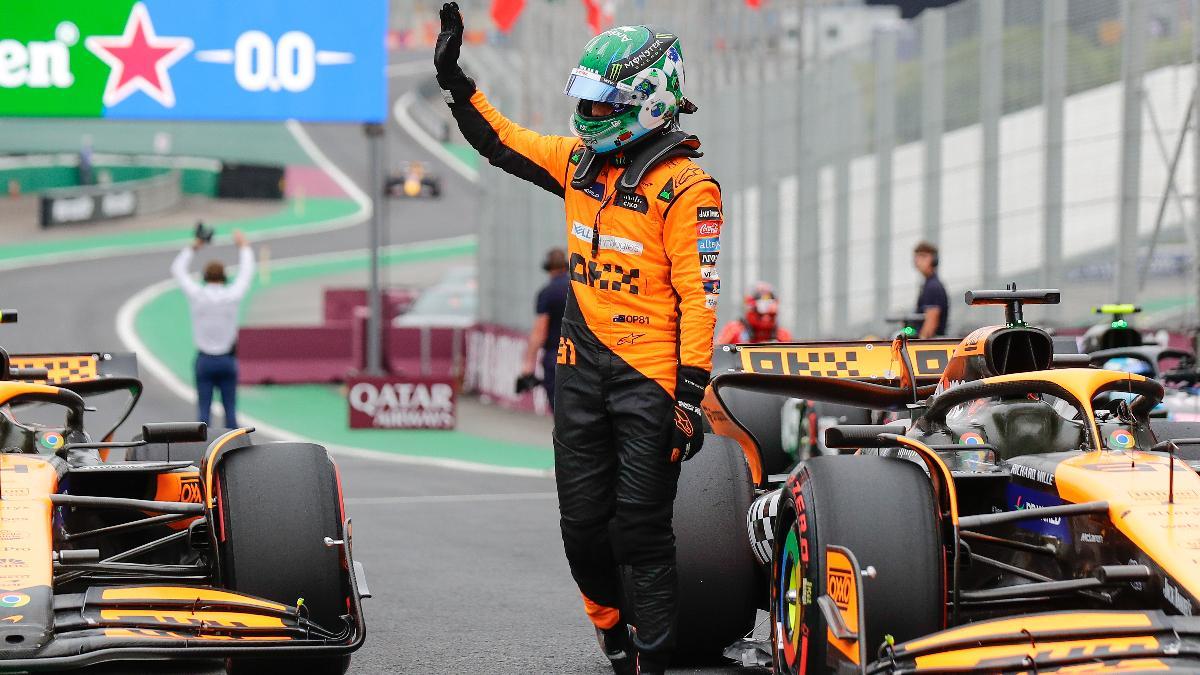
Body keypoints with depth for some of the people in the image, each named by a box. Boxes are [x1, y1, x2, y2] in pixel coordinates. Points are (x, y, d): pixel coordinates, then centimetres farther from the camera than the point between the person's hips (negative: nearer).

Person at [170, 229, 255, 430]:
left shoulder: (197, 295, -8)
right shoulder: (232, 296, -9)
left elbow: (177, 270, 9)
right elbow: (246, 272, 10)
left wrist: (193, 247, 20)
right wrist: (243, 246, 24)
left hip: (204, 360, 0)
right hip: (227, 360, 0)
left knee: (204, 410, 1)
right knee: (230, 409, 5)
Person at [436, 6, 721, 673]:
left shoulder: (685, 186, -12)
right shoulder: (581, 162, 9)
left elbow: (698, 294, -15)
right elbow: (500, 141, 23)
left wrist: (692, 393, -18)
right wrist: (455, 80, 14)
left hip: (649, 377, -6)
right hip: (582, 368, 6)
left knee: (641, 529, -5)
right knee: (583, 525, 10)